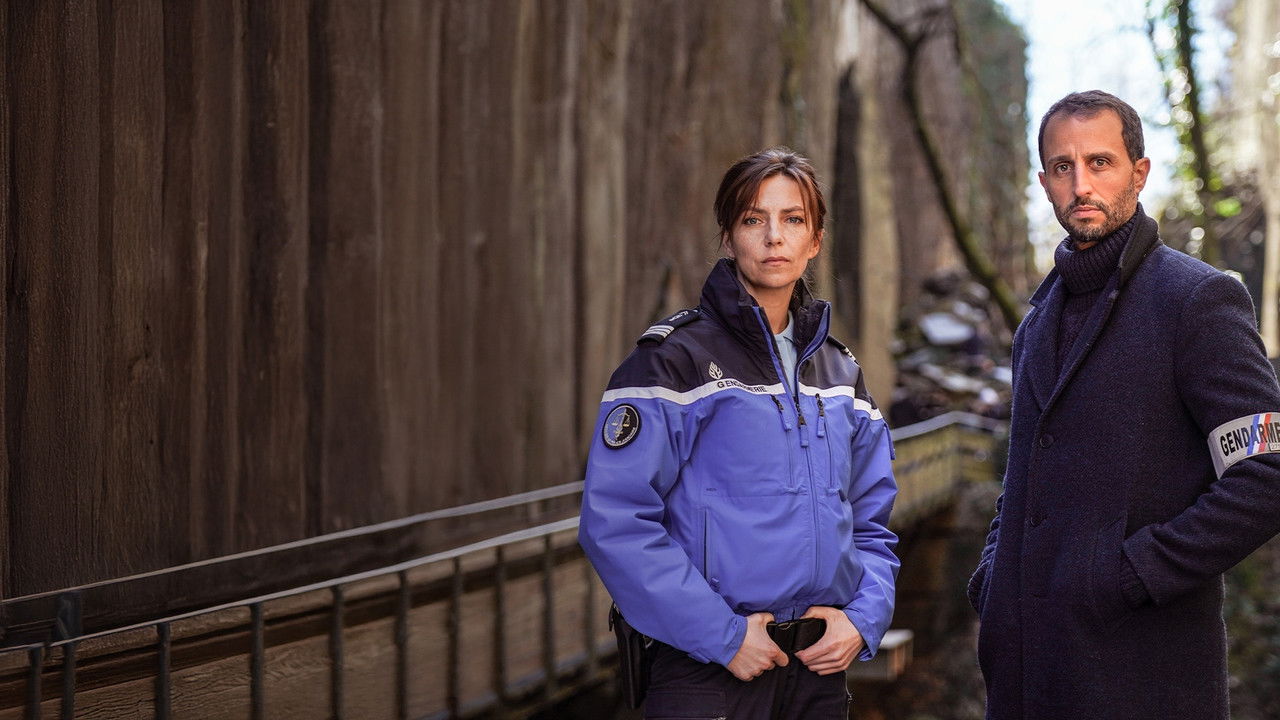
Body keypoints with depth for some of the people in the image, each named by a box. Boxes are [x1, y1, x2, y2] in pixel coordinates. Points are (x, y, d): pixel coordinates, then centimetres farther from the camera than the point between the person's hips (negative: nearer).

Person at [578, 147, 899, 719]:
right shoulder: (674, 359, -7)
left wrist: (863, 619, -1)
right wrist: (722, 635, -18)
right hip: (708, 672, -6)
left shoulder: (838, 371, 12)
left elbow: (870, 522, 17)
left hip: (821, 671, 6)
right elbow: (615, 521, -15)